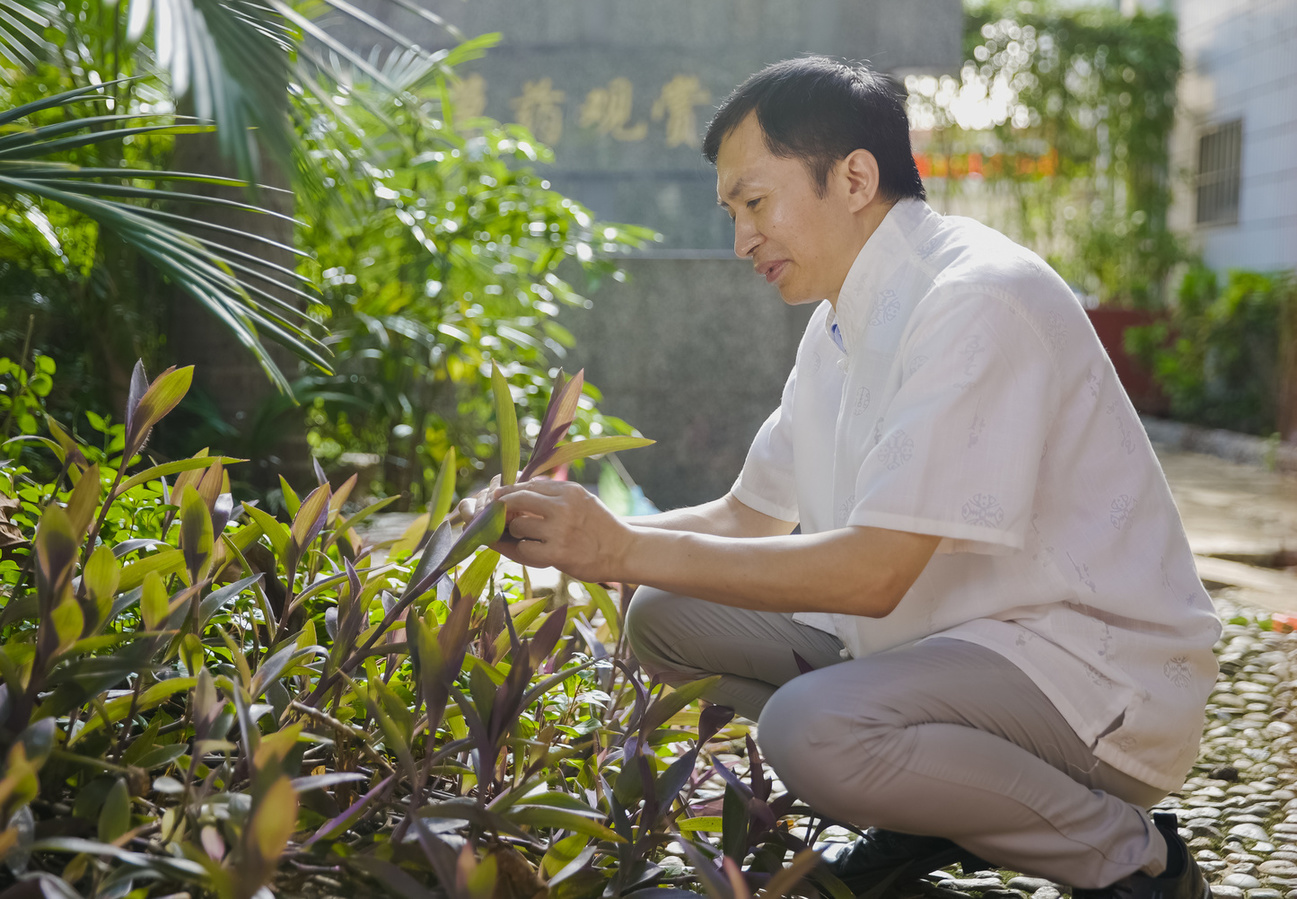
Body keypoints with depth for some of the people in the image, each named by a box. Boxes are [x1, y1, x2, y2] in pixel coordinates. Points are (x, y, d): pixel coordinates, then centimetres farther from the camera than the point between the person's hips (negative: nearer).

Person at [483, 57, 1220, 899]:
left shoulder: (978, 299, -22)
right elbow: (751, 519, 13)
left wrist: (627, 550, -24)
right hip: (950, 630, 9)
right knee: (666, 616, 2)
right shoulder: (842, 322, 8)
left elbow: (873, 572, -28)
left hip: (1100, 668, -9)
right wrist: (584, 533, -4)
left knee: (813, 730, -34)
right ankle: (934, 806, 8)